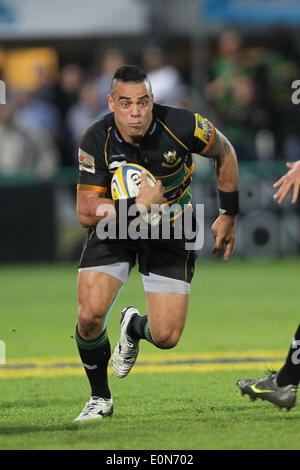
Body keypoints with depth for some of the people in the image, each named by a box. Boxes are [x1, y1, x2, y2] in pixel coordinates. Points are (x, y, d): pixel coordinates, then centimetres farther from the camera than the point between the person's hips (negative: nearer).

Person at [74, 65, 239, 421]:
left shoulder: (181, 126, -24)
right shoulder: (97, 141, -23)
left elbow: (225, 153, -2)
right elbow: (86, 213, -21)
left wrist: (228, 215, 2)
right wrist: (138, 205, -35)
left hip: (169, 232, 0)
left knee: (166, 338, -7)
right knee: (90, 316, -18)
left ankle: (134, 327, 33)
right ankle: (100, 398, 9)